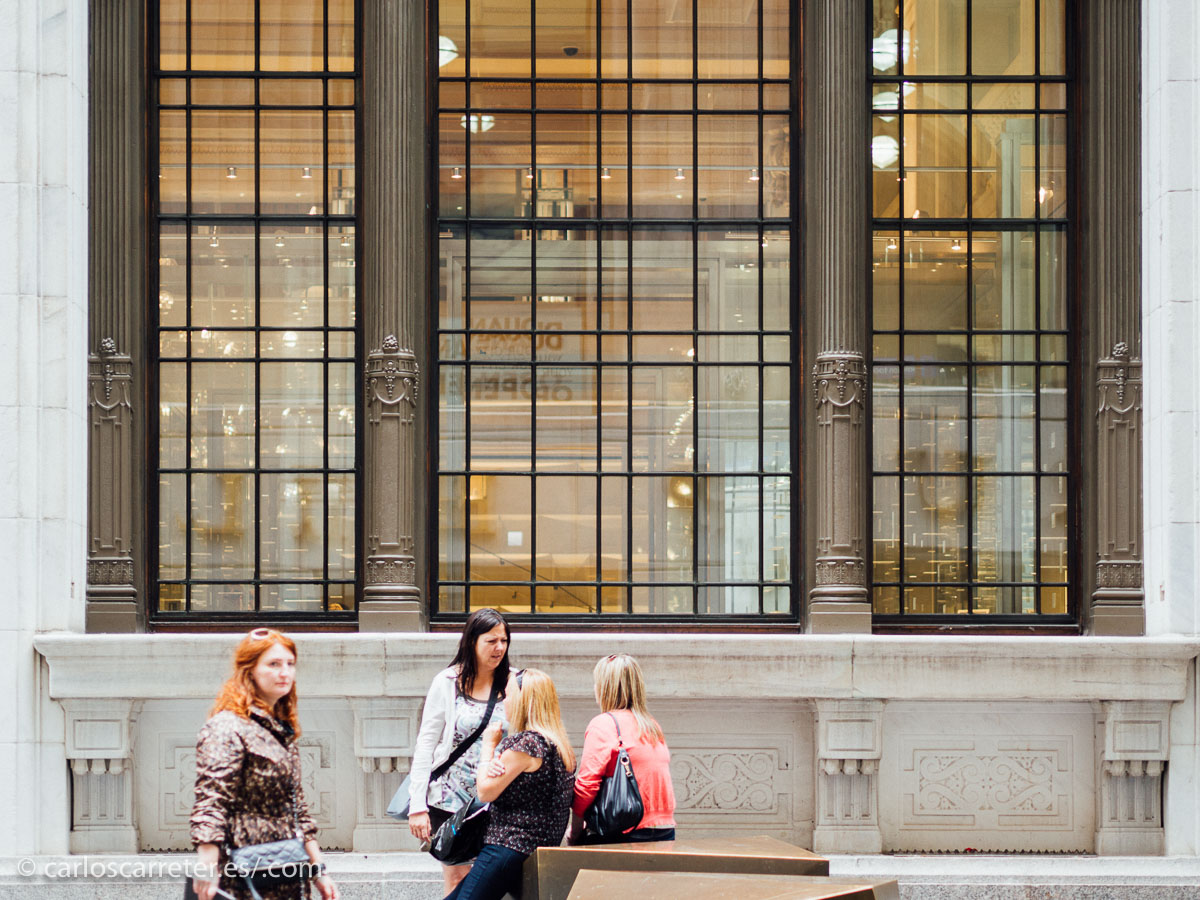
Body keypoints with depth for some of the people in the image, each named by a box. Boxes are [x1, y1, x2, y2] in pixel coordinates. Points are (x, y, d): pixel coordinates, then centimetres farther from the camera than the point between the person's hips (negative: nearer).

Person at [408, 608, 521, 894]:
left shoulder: (514, 685, 4)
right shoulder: (447, 683, 0)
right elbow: (426, 743, 0)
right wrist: (418, 805, -6)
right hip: (452, 799, -1)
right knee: (457, 883, -1)